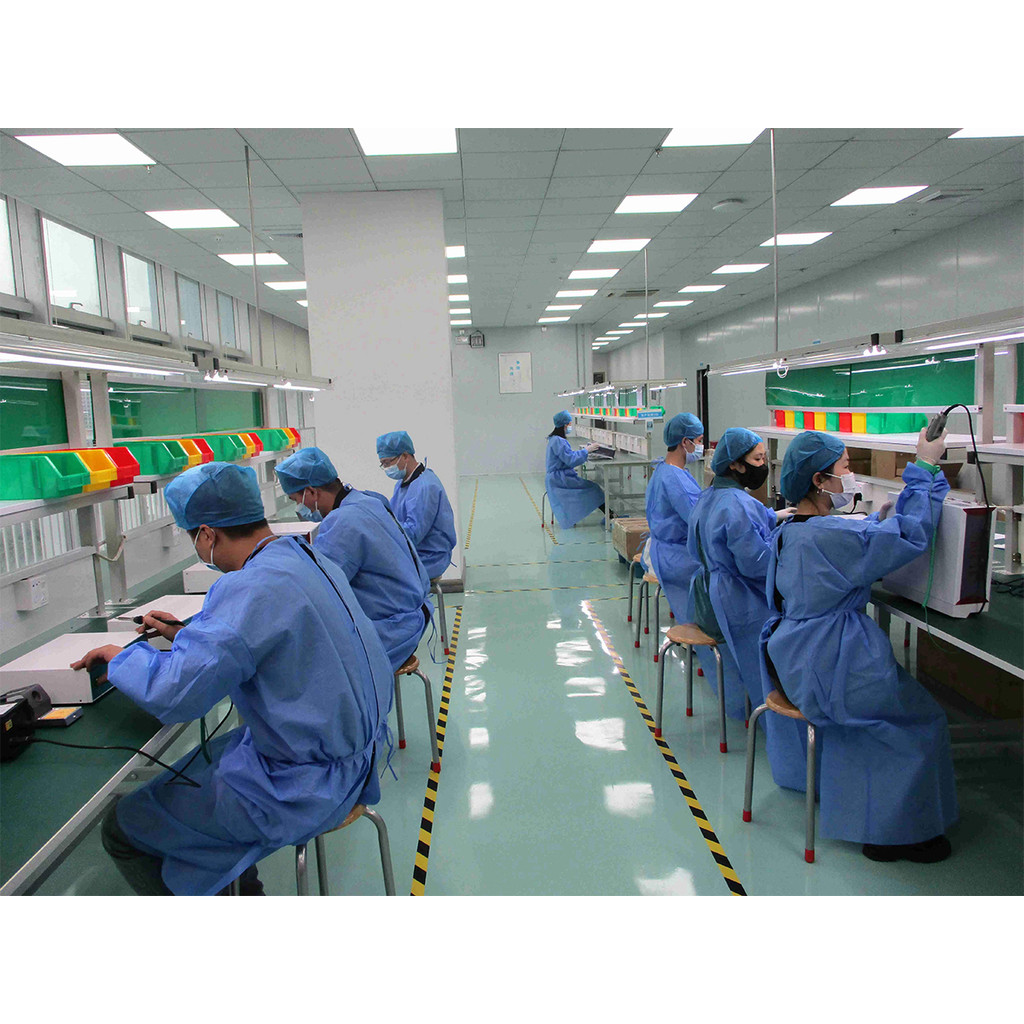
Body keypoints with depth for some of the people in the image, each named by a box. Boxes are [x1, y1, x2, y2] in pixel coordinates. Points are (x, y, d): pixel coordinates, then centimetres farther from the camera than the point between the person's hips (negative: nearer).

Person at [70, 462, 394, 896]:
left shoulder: (251, 587, -26)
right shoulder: (308, 559, 4)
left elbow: (173, 692, -28)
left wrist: (121, 657, -9)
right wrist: (188, 632, 20)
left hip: (302, 786, -9)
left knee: (120, 830, 4)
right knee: (186, 772, 29)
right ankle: (241, 884, 38)